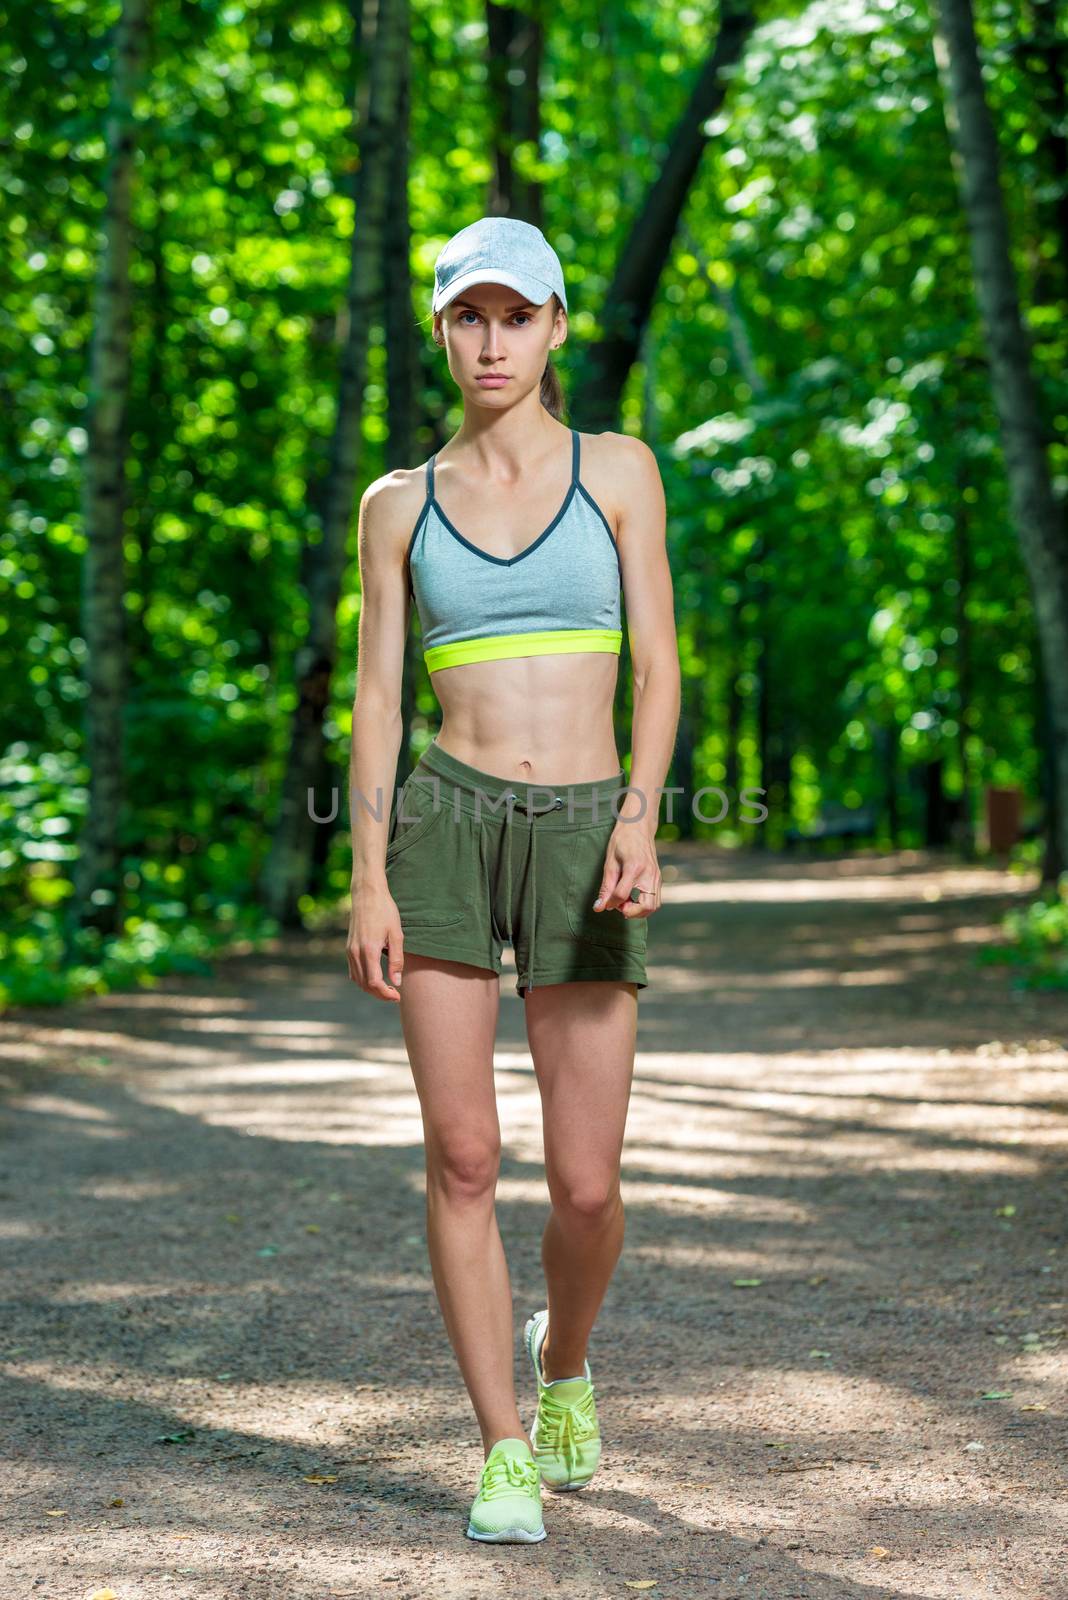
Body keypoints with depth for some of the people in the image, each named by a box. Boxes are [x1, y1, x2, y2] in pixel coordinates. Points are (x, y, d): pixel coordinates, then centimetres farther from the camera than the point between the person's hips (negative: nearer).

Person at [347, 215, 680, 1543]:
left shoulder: (618, 471, 5)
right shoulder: (399, 504, 8)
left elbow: (657, 667, 0)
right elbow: (376, 697, 5)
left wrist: (640, 820, -15)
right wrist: (369, 882, -5)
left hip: (584, 839, 0)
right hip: (446, 832, 1)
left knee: (584, 1185, -1)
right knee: (463, 1160, -4)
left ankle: (562, 1359, 33)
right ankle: (505, 1456, 12)